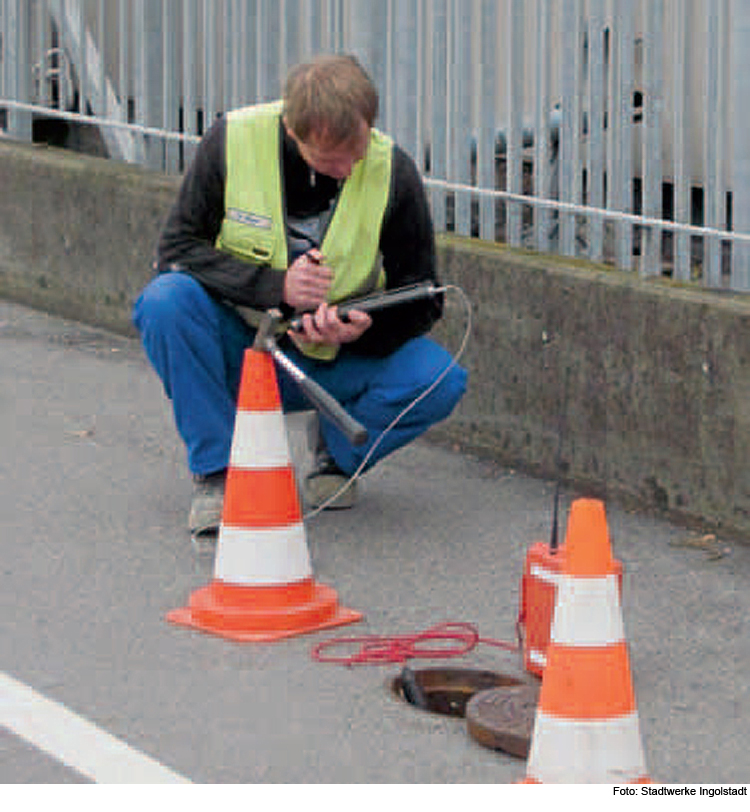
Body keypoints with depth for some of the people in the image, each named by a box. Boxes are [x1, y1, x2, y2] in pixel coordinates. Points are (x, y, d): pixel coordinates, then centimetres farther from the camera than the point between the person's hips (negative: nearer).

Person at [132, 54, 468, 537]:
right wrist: (276, 285, -28)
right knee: (166, 301, -32)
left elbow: (422, 300, -5)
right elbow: (177, 248, -13)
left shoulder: (393, 171, -13)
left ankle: (338, 453, 6)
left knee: (441, 380, -25)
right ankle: (218, 470, -14)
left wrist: (362, 329, -27)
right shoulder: (232, 140, -16)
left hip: (334, 362, 1)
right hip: (236, 348, -1)